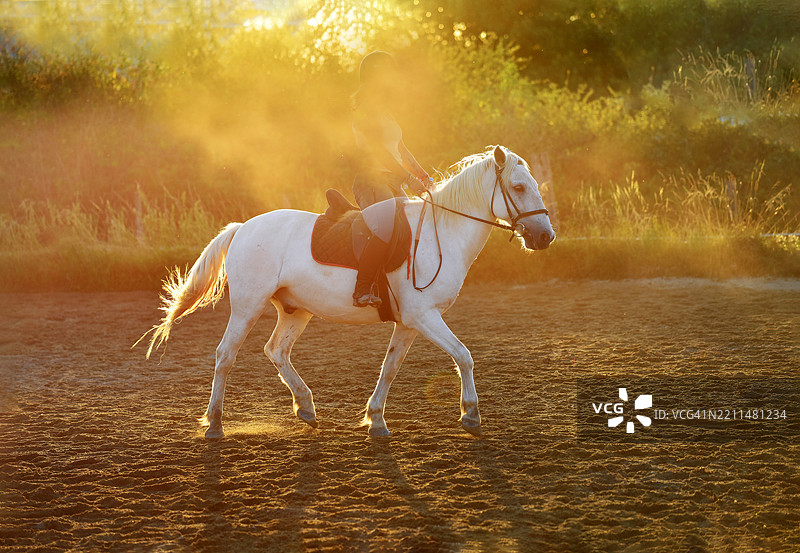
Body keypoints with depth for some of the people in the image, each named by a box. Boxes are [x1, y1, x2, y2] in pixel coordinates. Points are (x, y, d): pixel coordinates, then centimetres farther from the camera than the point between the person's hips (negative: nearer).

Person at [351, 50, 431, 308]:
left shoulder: (384, 110, 23)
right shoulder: (365, 108, -7)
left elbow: (400, 150, 23)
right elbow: (379, 150, -17)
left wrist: (424, 177, 11)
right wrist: (408, 178, -23)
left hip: (394, 182, 10)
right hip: (371, 180, -10)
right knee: (387, 226, -31)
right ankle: (363, 290, -33)